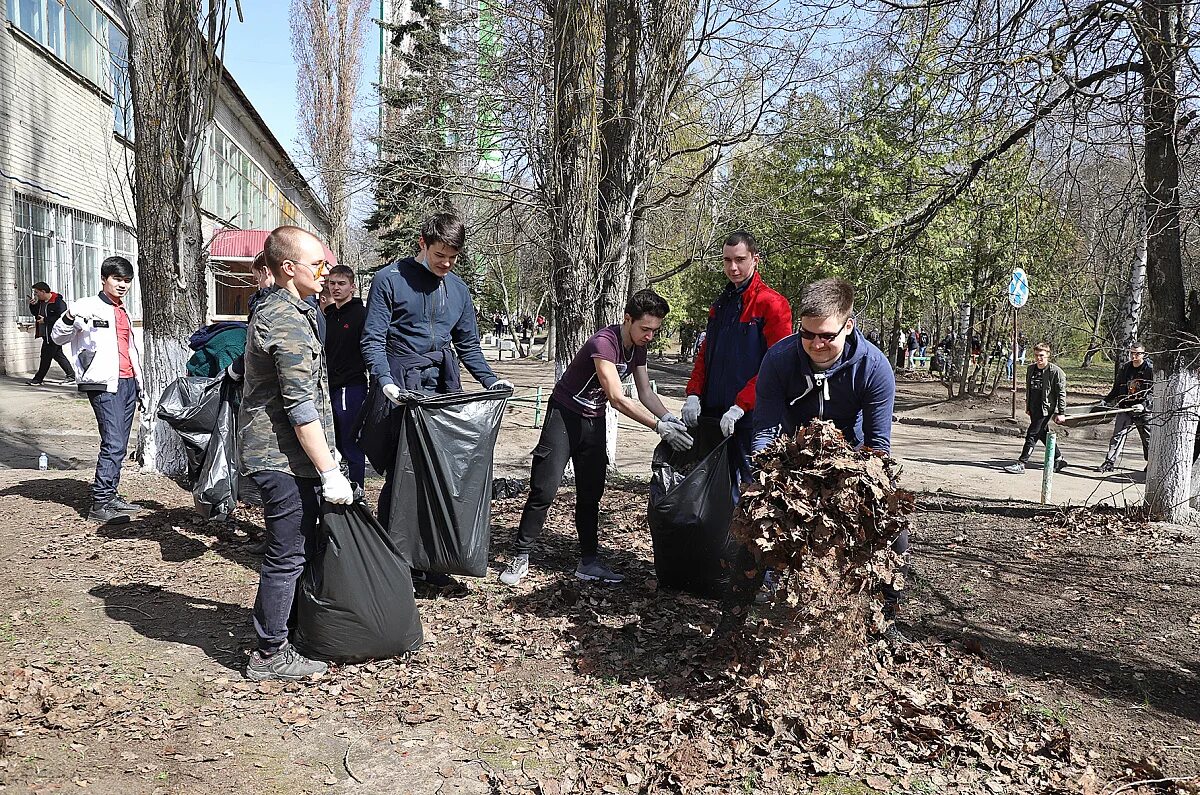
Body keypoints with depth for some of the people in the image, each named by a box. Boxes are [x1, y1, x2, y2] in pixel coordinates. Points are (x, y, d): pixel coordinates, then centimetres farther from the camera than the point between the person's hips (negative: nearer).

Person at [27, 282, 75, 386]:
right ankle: (71, 375, 19)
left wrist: (45, 320, -20)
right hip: (46, 334, 10)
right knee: (58, 355, 13)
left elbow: (61, 317, -24)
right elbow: (35, 313, 21)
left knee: (46, 356, -2)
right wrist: (33, 305, 2)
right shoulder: (41, 301, 12)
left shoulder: (58, 302, -16)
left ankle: (38, 379, 5)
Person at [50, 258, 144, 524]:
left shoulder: (123, 313, 23)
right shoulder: (88, 307, 0)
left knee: (120, 445, 8)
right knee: (113, 443, -15)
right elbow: (57, 337, -6)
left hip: (128, 383, 7)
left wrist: (139, 385, 24)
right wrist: (69, 317, -26)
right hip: (105, 384, -7)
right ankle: (100, 504, -14)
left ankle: (110, 495, 15)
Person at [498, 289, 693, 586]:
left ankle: (589, 562, 15)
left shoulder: (638, 348, -1)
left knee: (590, 493, 8)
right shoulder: (604, 343, -28)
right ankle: (520, 558, 1)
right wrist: (660, 427, -37)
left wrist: (670, 418, -17)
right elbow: (618, 398, -34)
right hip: (565, 415, -7)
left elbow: (645, 393, 1)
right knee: (544, 489, -9)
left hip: (594, 420, 8)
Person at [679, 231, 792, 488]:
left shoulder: (772, 304, -7)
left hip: (749, 416, -7)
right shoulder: (720, 304, 17)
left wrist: (739, 407, -21)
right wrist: (694, 395, 2)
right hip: (712, 413, 7)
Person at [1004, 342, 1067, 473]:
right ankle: (1059, 459, 33)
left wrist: (1061, 413, -12)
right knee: (1043, 434, 17)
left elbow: (1061, 393, -10)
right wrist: (1028, 407, 22)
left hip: (1046, 409, -8)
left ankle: (1021, 464, -8)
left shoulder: (1056, 371, -11)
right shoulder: (1031, 369, 8)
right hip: (1034, 409, 8)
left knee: (1032, 435, -10)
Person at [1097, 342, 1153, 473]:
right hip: (1125, 408, 3)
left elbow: (1153, 392, -12)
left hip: (1143, 410, -3)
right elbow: (1117, 388, 16)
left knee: (1147, 438, 10)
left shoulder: (1150, 369, -7)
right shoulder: (1125, 368, 7)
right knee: (1118, 435, -5)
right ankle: (1110, 462, -7)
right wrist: (1106, 400, 5)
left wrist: (1143, 404, -24)